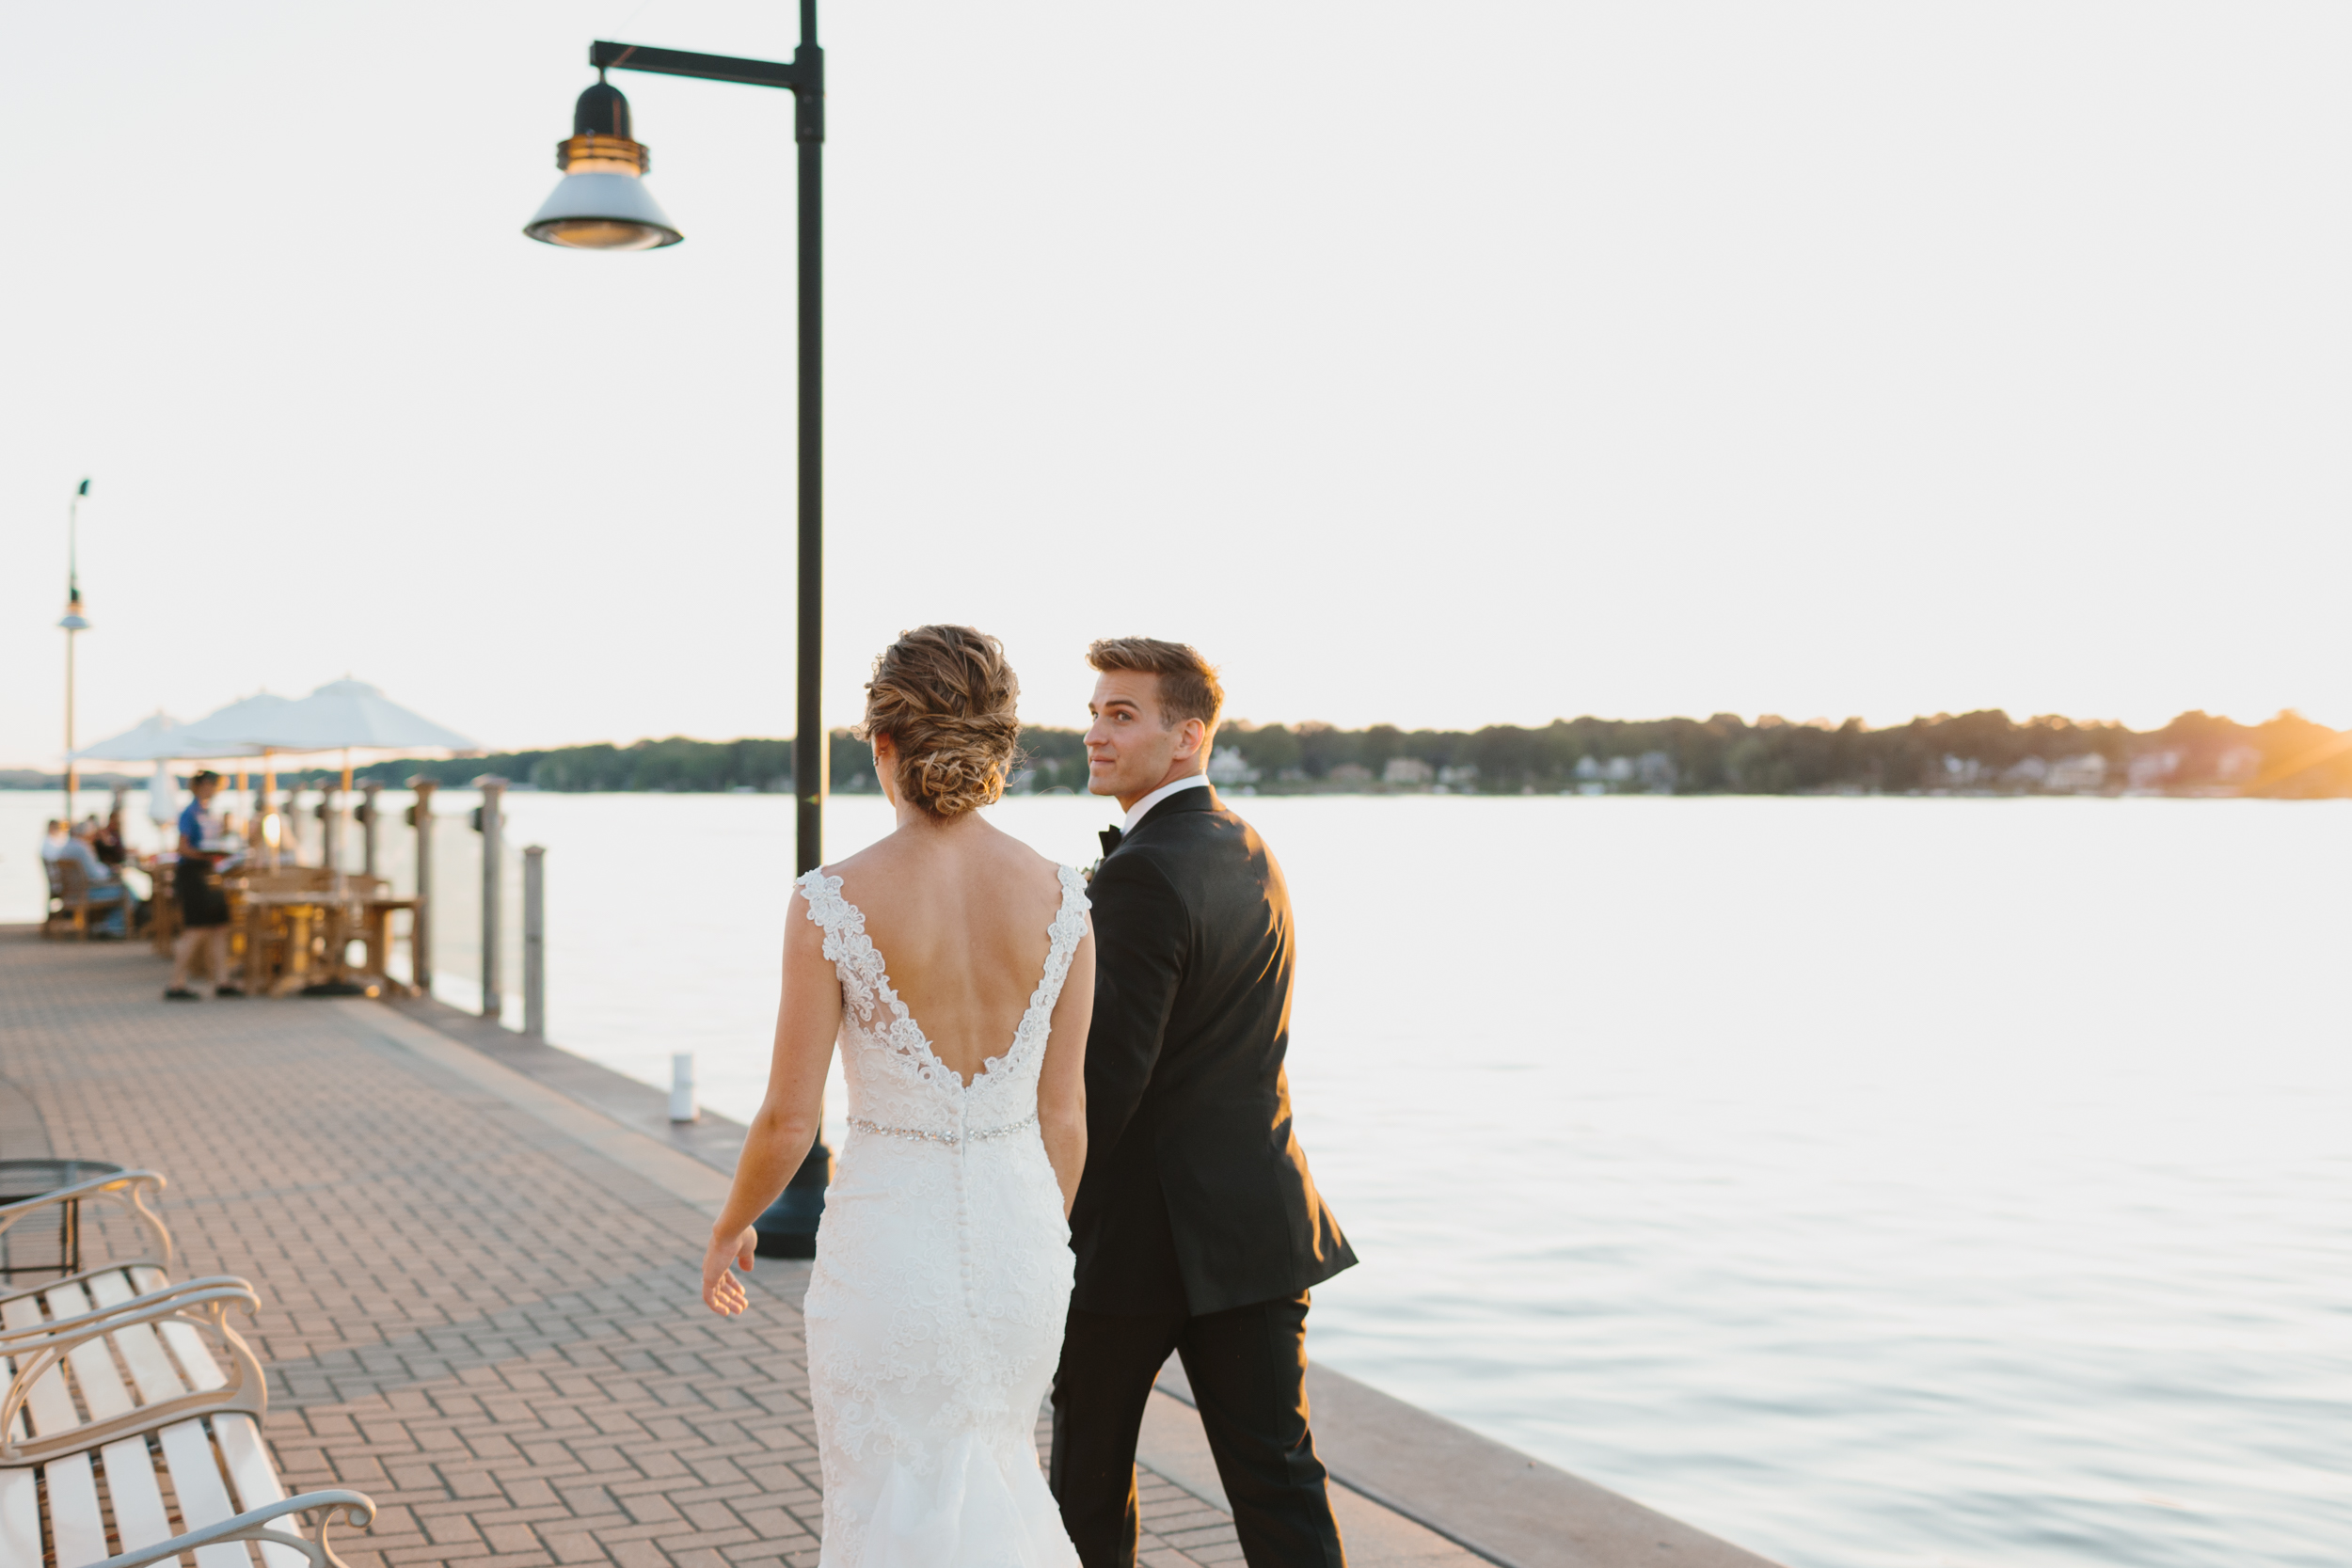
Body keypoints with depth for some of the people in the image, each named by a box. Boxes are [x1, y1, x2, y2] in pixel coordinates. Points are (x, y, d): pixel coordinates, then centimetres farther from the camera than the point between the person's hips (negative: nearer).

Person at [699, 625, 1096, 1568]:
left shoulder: (832, 903, -15)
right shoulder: (1060, 898, -6)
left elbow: (789, 1119, -10)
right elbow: (1063, 1112, 1)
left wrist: (729, 1228, 9)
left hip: (888, 1242, -3)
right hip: (1018, 1236, 4)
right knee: (992, 1473, 29)